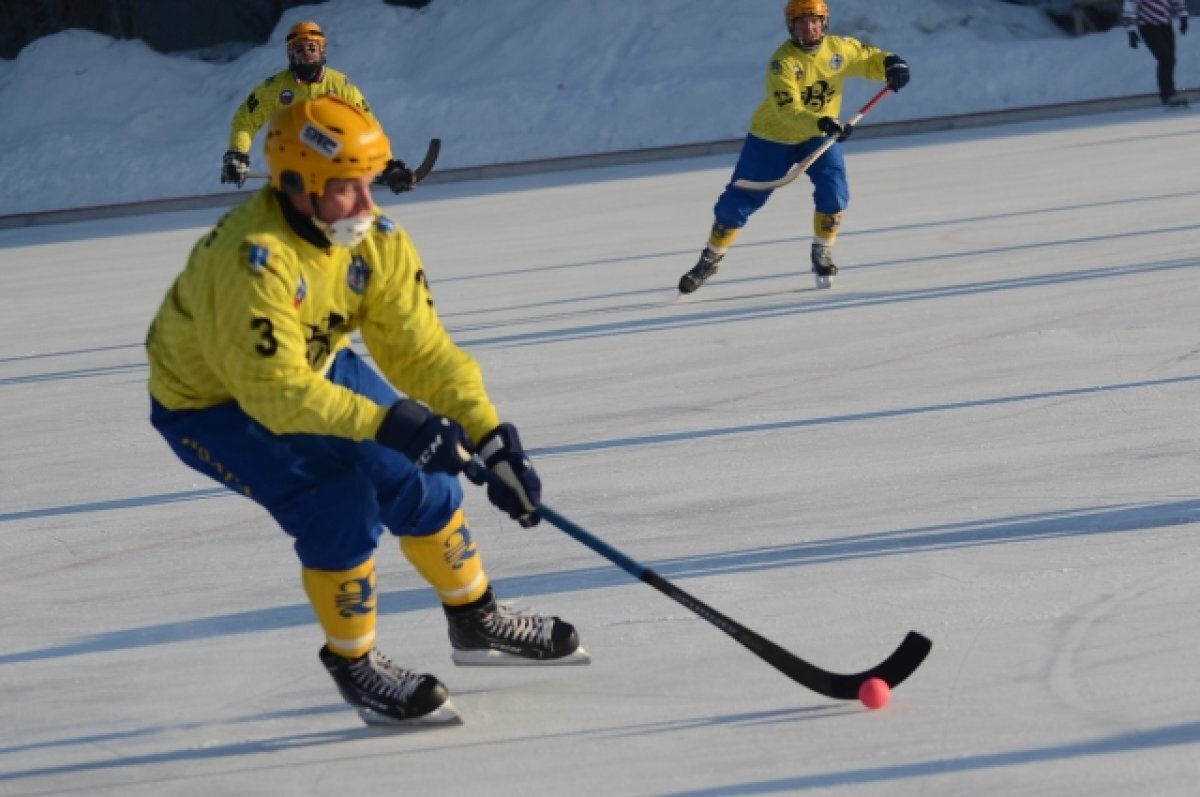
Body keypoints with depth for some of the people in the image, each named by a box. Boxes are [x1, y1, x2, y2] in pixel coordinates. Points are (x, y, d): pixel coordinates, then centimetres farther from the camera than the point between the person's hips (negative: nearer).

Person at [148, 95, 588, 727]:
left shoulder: (376, 240, -15)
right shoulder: (255, 260, -37)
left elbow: (421, 349, -13)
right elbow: (275, 391, -39)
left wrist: (491, 438, -23)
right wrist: (388, 422, -44)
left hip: (316, 367, 7)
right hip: (211, 404, -7)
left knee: (420, 479, 1)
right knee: (337, 503, -22)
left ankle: (476, 622, 26)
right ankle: (353, 664, 1)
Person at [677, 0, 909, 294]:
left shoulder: (840, 49, -12)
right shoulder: (783, 61, -25)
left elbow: (869, 58, 3)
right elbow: (788, 110, -34)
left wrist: (891, 63, -21)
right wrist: (822, 123, -49)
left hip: (820, 137, 3)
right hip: (773, 137, -3)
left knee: (834, 189, -21)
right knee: (738, 202, 1)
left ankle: (822, 253, 1)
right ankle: (710, 260, 21)